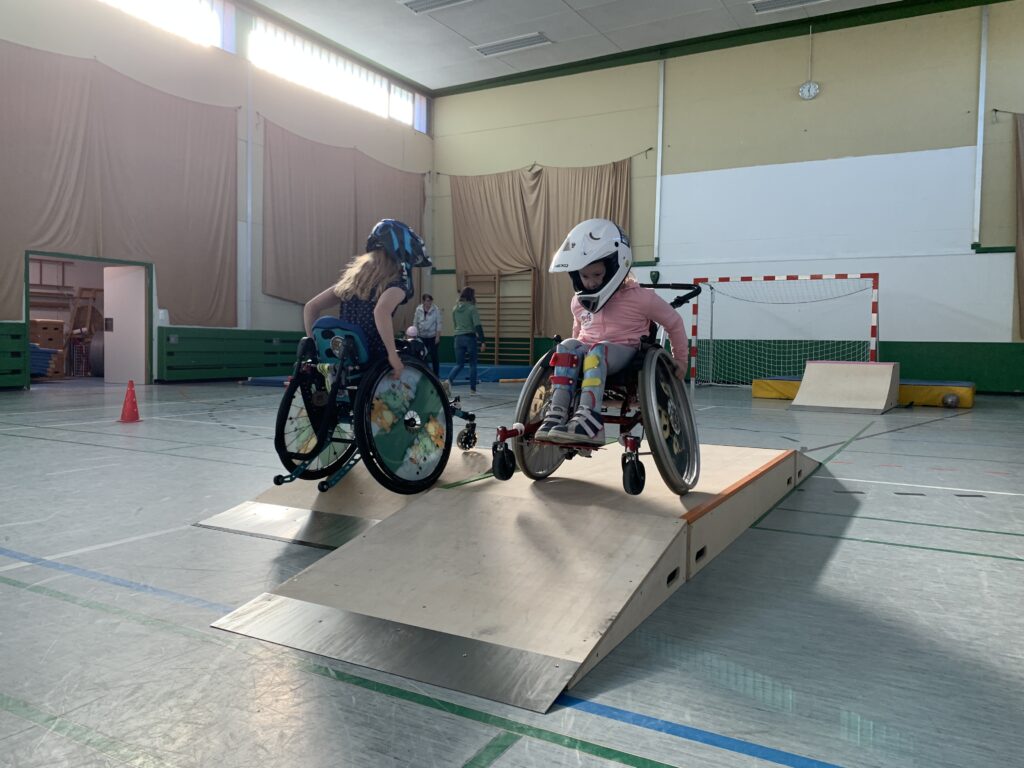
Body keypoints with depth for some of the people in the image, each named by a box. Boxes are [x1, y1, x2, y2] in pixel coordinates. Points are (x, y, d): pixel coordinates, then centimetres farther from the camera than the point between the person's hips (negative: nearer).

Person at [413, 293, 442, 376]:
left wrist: (438, 336, -8)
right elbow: (415, 323, 7)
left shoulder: (436, 310, -6)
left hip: (433, 337, -2)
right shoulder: (418, 310, 1)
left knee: (434, 356, 1)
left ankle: (436, 376, 9)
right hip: (421, 337, 2)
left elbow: (438, 324, -4)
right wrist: (415, 335, 5)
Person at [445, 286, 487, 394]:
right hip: (470, 338, -4)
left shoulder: (455, 309, 7)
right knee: (472, 364, 10)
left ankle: (449, 380, -17)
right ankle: (473, 389, 13)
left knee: (459, 364, 9)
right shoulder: (472, 309, -10)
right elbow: (478, 326, -15)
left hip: (458, 338, 4)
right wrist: (482, 341, -15)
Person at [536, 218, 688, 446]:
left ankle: (589, 419, -56)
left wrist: (680, 360, 11)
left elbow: (673, 322, 6)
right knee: (567, 346, -30)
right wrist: (576, 355, 22)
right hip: (588, 350, 4)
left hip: (624, 351, -4)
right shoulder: (578, 301, 9)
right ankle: (557, 413, -43)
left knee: (598, 351, -39)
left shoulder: (638, 297, -5)